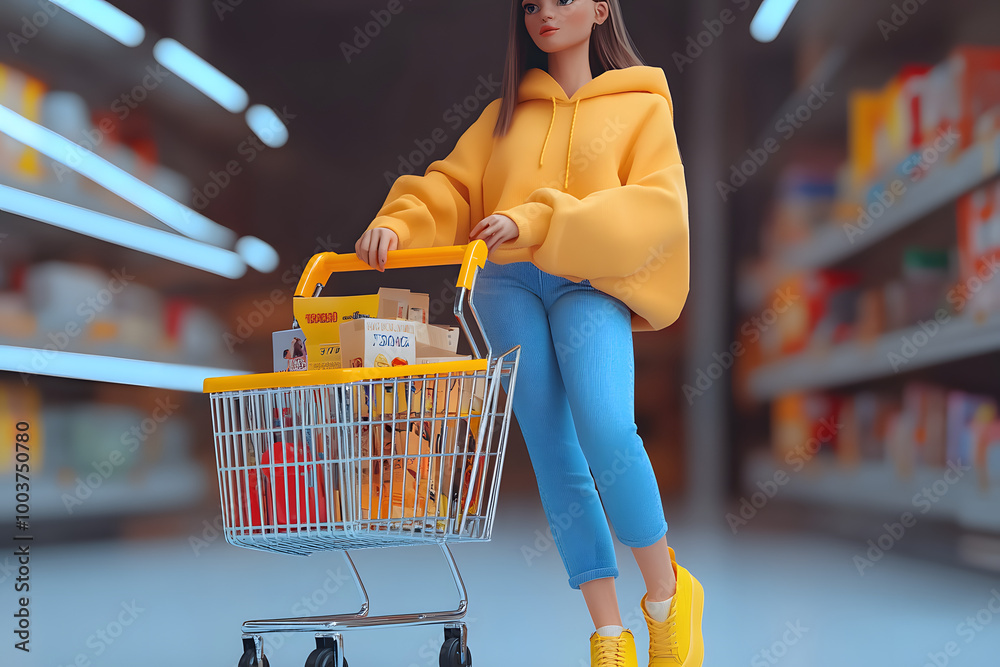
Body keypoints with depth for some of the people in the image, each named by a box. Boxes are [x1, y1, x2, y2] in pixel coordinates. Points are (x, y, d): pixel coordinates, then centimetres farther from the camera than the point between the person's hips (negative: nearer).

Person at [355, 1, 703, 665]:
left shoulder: (642, 105, 12)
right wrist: (397, 222, -7)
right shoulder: (508, 112, 22)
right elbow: (452, 186, 15)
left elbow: (656, 208, -4)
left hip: (593, 285, -3)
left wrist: (540, 220, -14)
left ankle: (668, 592, -4)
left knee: (605, 431, -25)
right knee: (552, 455, -4)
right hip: (507, 285, 3)